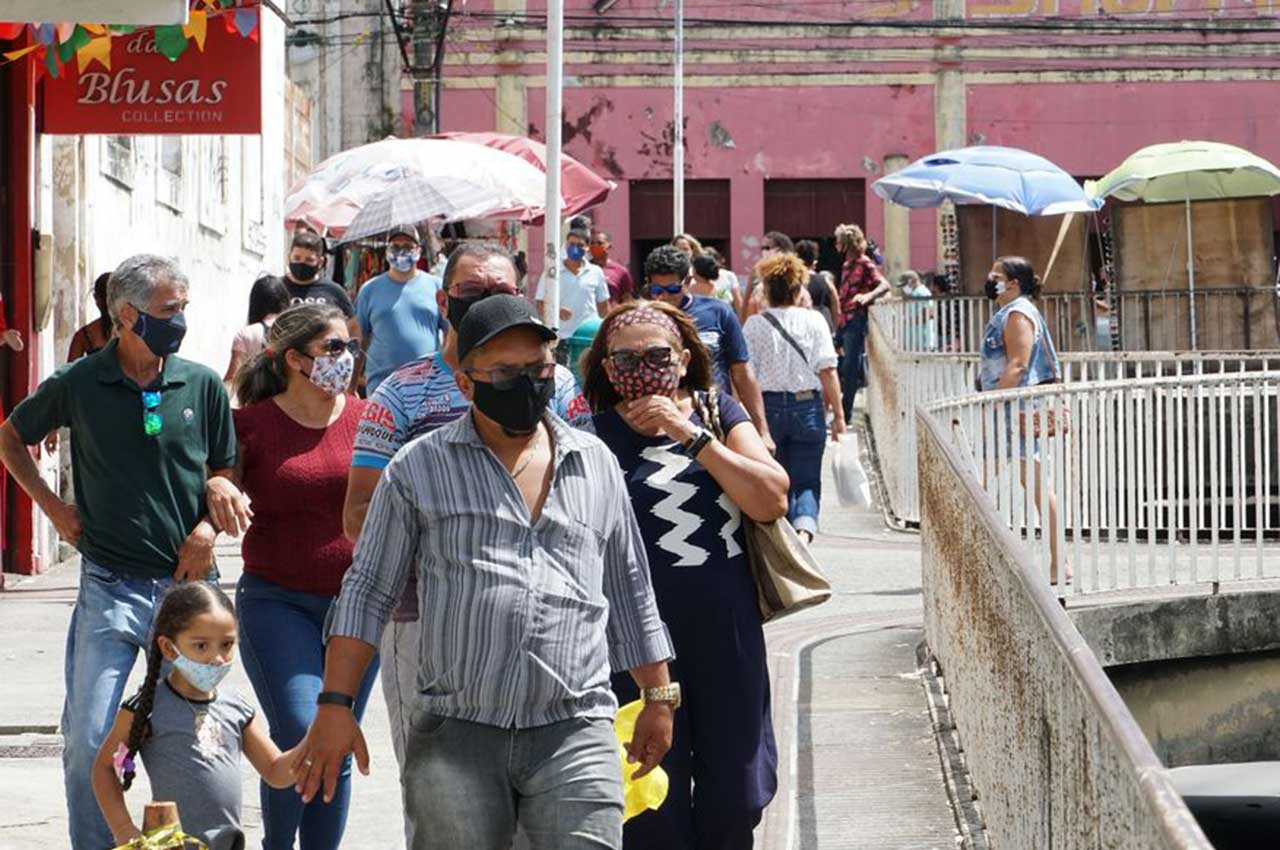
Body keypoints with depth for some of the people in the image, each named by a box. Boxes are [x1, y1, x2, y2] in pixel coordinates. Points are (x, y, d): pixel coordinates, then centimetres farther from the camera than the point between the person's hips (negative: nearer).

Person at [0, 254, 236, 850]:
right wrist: (52, 506, 6)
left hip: (185, 582, 2)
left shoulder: (202, 385, 3)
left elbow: (225, 474, 14)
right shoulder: (77, 386, -2)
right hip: (109, 584, -2)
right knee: (88, 741, -4)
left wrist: (207, 529, -4)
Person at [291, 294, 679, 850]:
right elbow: (368, 591, 7)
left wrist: (659, 698, 20)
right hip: (455, 737, -1)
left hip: (575, 736, 1)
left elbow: (630, 593, 22)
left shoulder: (595, 464, 14)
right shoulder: (420, 469, 6)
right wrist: (336, 706, -1)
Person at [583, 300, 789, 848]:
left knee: (736, 800, 8)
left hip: (727, 637, 3)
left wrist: (691, 435, -13)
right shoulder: (596, 434, -2)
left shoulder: (718, 414, 6)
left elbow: (771, 501, -7)